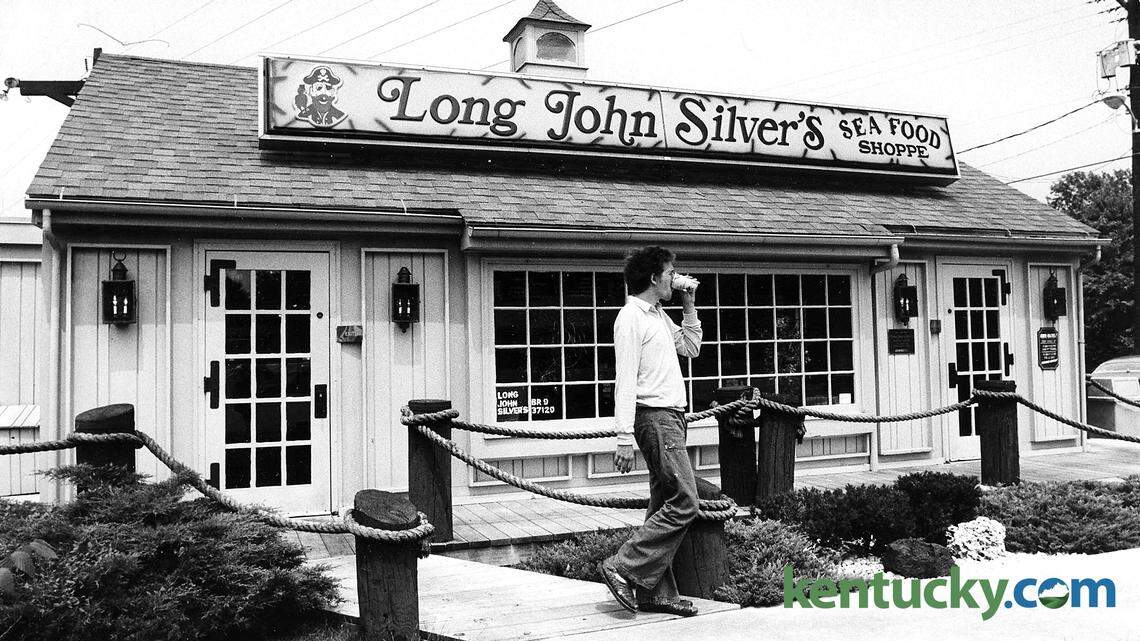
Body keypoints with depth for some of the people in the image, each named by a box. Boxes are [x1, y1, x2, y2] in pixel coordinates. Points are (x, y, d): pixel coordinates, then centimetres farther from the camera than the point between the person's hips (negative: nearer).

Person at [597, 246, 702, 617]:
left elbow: (691, 347, 32)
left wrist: (688, 306, 20)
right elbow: (625, 382, -16)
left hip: (671, 417, 10)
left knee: (665, 506, 8)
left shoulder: (658, 315, 19)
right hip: (655, 416, -10)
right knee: (684, 503, -14)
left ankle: (655, 593, 12)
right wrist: (625, 438, -21)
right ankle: (623, 569, -8)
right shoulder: (631, 318, -10)